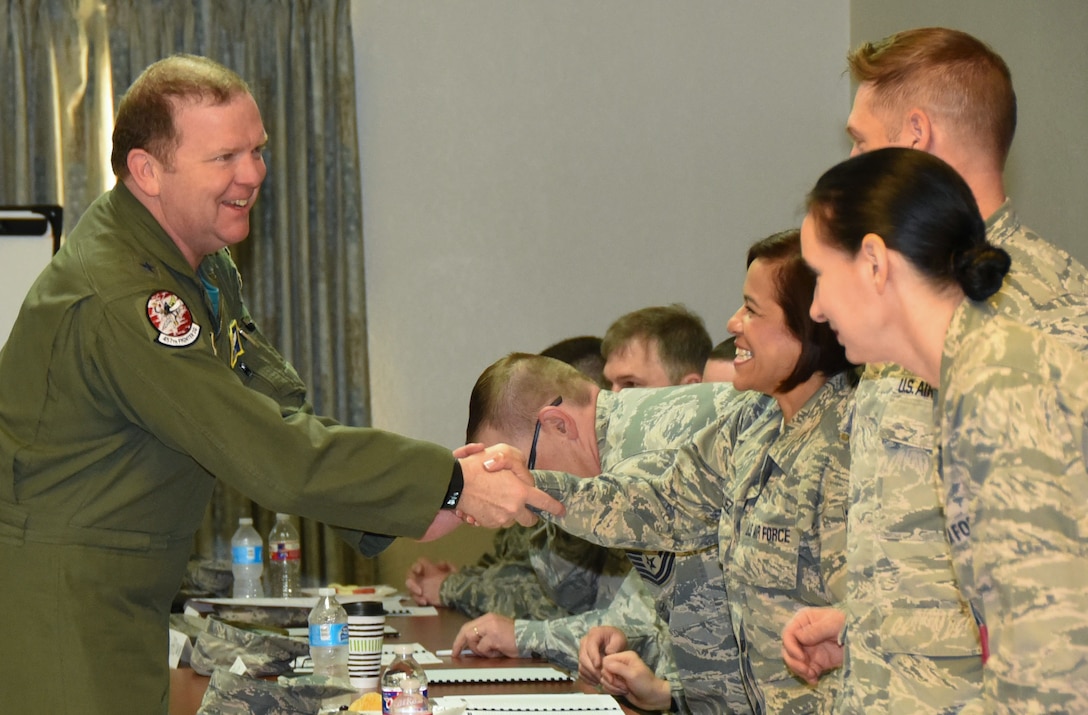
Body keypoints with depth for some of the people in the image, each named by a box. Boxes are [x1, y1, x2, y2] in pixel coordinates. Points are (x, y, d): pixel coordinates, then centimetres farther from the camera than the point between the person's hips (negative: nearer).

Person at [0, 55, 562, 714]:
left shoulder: (202, 263, 10)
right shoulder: (116, 301, -25)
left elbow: (279, 407, 6)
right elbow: (272, 454, -27)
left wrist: (405, 498, -9)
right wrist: (450, 485, -22)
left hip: (126, 601, 10)